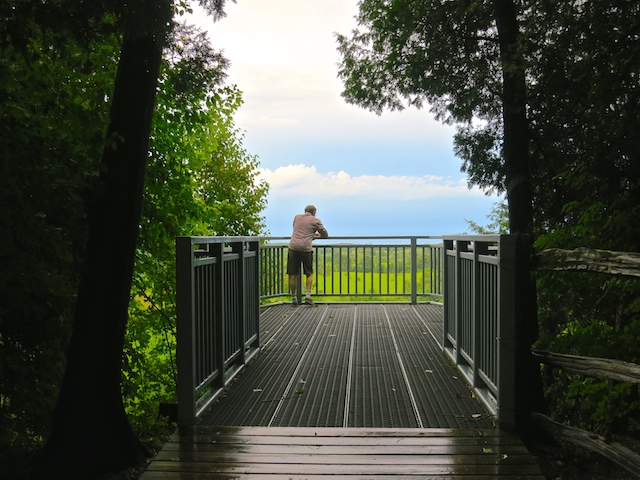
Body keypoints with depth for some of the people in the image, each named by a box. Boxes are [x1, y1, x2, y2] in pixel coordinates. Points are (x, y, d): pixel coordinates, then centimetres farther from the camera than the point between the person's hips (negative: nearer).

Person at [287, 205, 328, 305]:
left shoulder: (297, 217, 18)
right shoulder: (315, 221, 7)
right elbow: (325, 235, 14)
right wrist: (317, 235, 36)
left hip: (293, 247, 2)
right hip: (306, 248, -2)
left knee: (293, 274, 8)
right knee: (309, 273, 14)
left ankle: (294, 298, 12)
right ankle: (308, 295, 1)